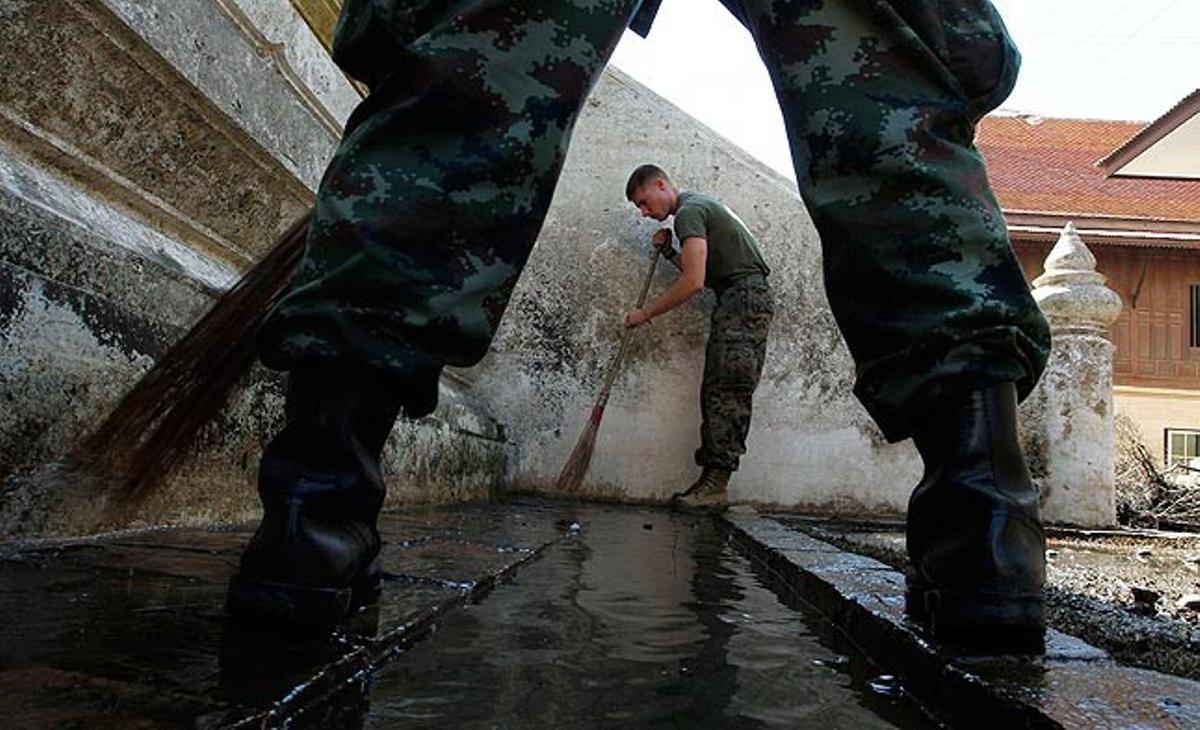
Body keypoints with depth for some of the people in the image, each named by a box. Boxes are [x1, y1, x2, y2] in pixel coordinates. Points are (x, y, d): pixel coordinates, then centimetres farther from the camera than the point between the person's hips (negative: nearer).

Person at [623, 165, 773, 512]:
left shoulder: (688, 212, -9)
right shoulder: (699, 205, 24)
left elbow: (693, 282, -18)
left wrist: (646, 314, -10)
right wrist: (670, 253, 11)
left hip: (745, 298, -10)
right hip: (737, 301, 10)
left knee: (727, 390, -17)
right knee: (715, 390, 2)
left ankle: (716, 481, -21)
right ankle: (711, 482, -1)